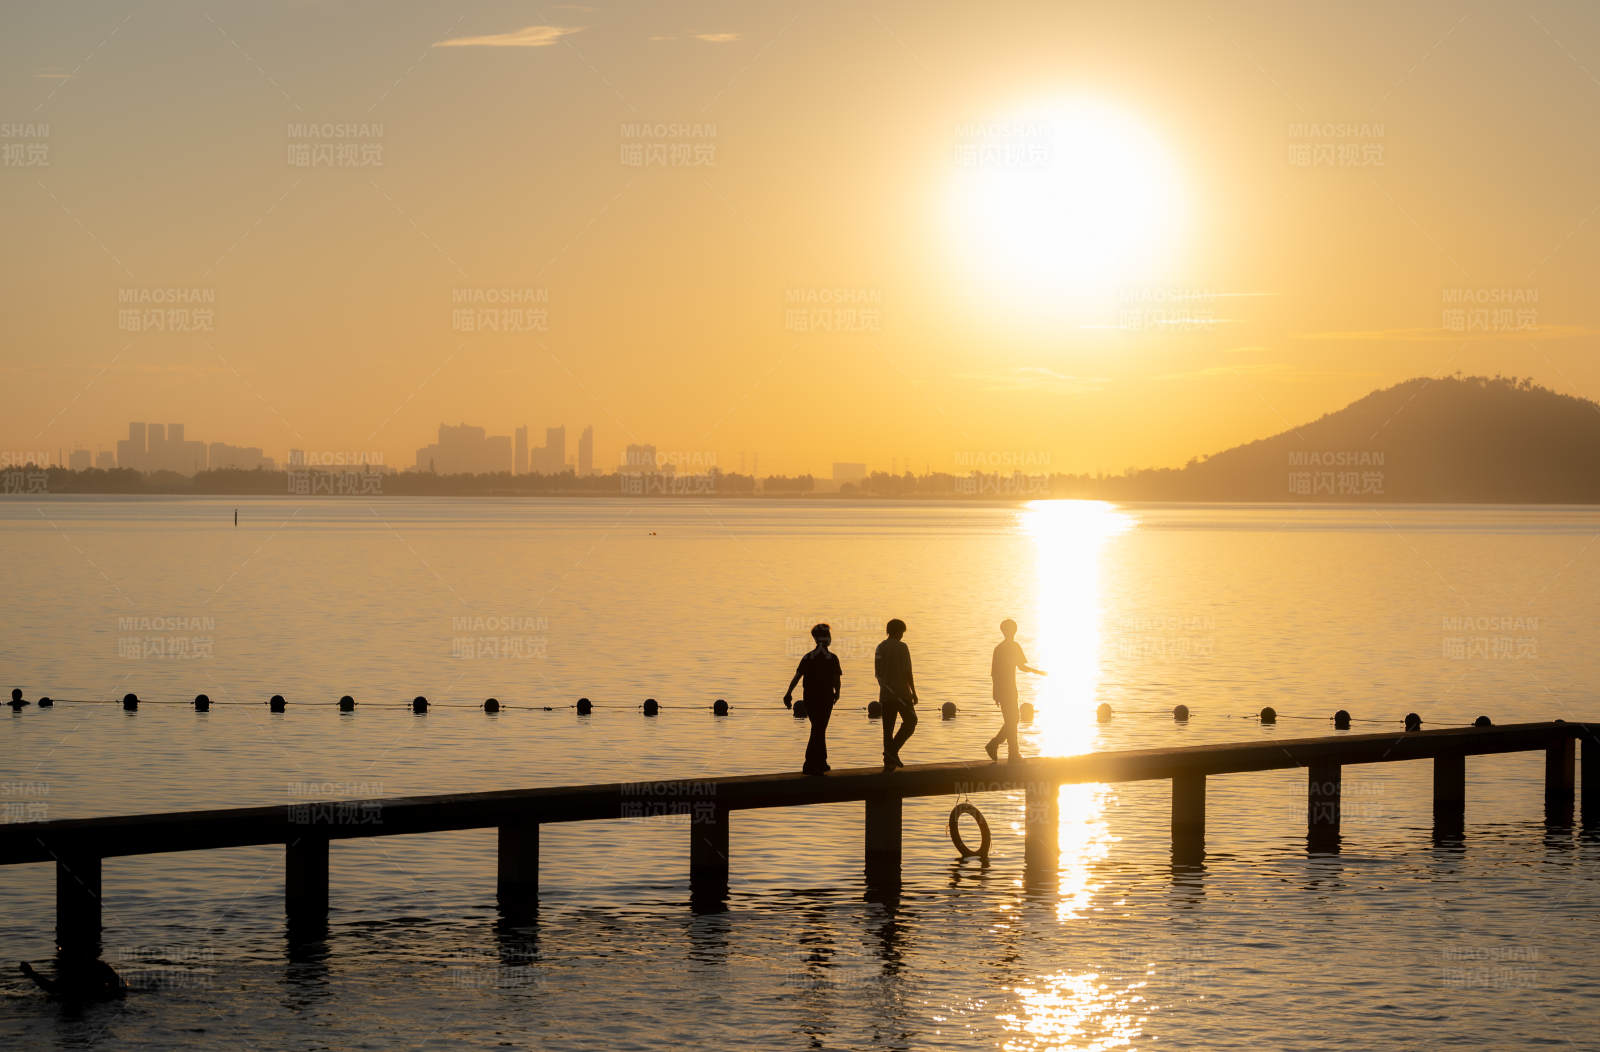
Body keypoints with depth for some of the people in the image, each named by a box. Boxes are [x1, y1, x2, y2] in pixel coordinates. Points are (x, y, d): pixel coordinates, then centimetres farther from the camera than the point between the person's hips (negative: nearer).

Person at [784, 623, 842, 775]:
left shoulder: (807, 657, 2)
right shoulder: (832, 658, -8)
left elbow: (797, 677, -3)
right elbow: (836, 680, -5)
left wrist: (789, 693, -3)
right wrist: (837, 693, 13)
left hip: (809, 698, 4)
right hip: (826, 698, -4)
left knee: (818, 729, 18)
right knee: (819, 730, -1)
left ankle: (822, 762, 23)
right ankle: (810, 765, -8)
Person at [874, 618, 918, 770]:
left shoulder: (880, 648, 9)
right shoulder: (902, 647, -10)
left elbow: (878, 673, 13)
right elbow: (907, 672, -13)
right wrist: (914, 692, -7)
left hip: (885, 695, 6)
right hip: (901, 692, -6)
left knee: (888, 728, 7)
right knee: (910, 722, 7)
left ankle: (888, 761, 4)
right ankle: (893, 750, -8)